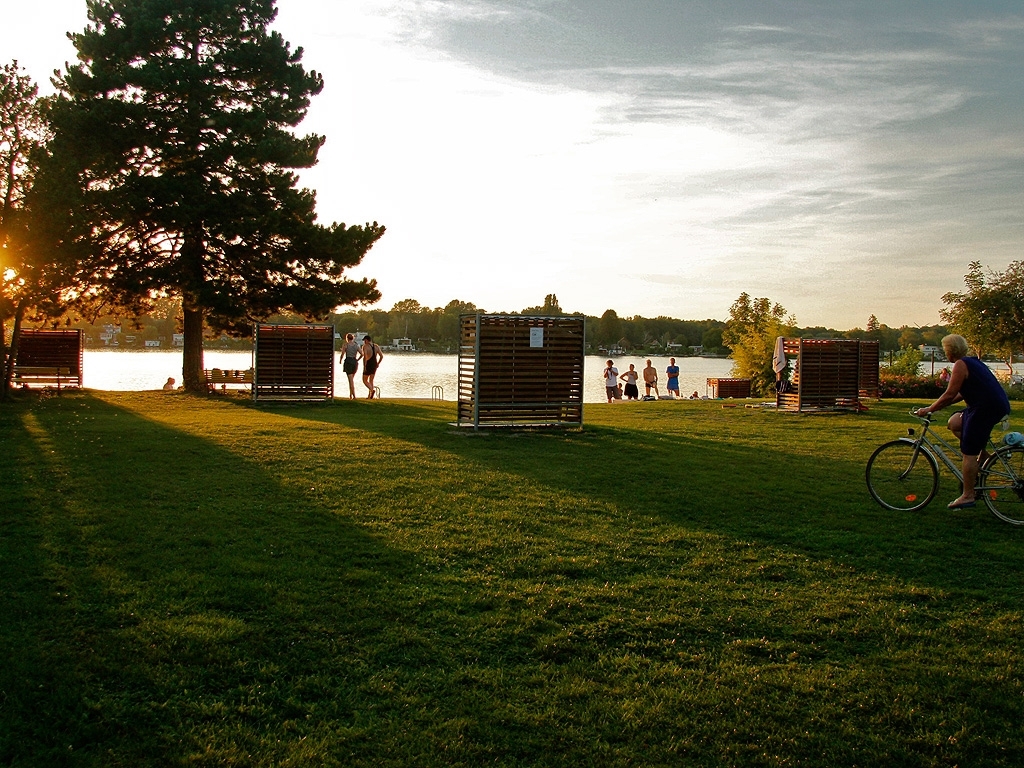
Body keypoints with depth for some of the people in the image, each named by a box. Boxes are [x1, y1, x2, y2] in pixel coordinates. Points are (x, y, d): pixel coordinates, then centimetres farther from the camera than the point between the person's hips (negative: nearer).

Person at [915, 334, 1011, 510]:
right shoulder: (972, 362, 19)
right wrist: (935, 407, 19)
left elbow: (949, 395, -15)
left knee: (969, 453, -5)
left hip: (987, 408, -10)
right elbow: (961, 394, 21)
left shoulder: (961, 365, -11)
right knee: (954, 423, 18)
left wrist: (929, 409, -5)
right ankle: (980, 456, 14)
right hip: (997, 405, 10)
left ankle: (967, 496, 0)